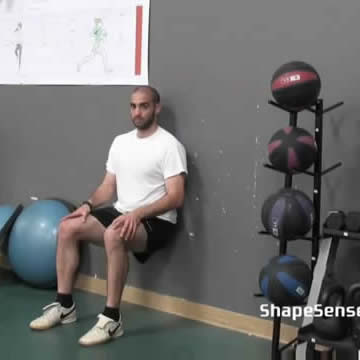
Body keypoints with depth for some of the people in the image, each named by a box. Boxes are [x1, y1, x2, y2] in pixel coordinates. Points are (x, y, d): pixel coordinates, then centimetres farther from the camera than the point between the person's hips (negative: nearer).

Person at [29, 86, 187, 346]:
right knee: (68, 227, -7)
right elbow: (108, 186, 15)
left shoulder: (169, 145, -13)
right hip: (121, 213, 8)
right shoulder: (121, 141, 11)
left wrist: (138, 213, -30)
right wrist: (88, 205, -5)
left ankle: (111, 319, -29)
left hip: (156, 221, -8)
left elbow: (176, 197, -20)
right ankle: (64, 305, 2)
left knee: (113, 235, -38)